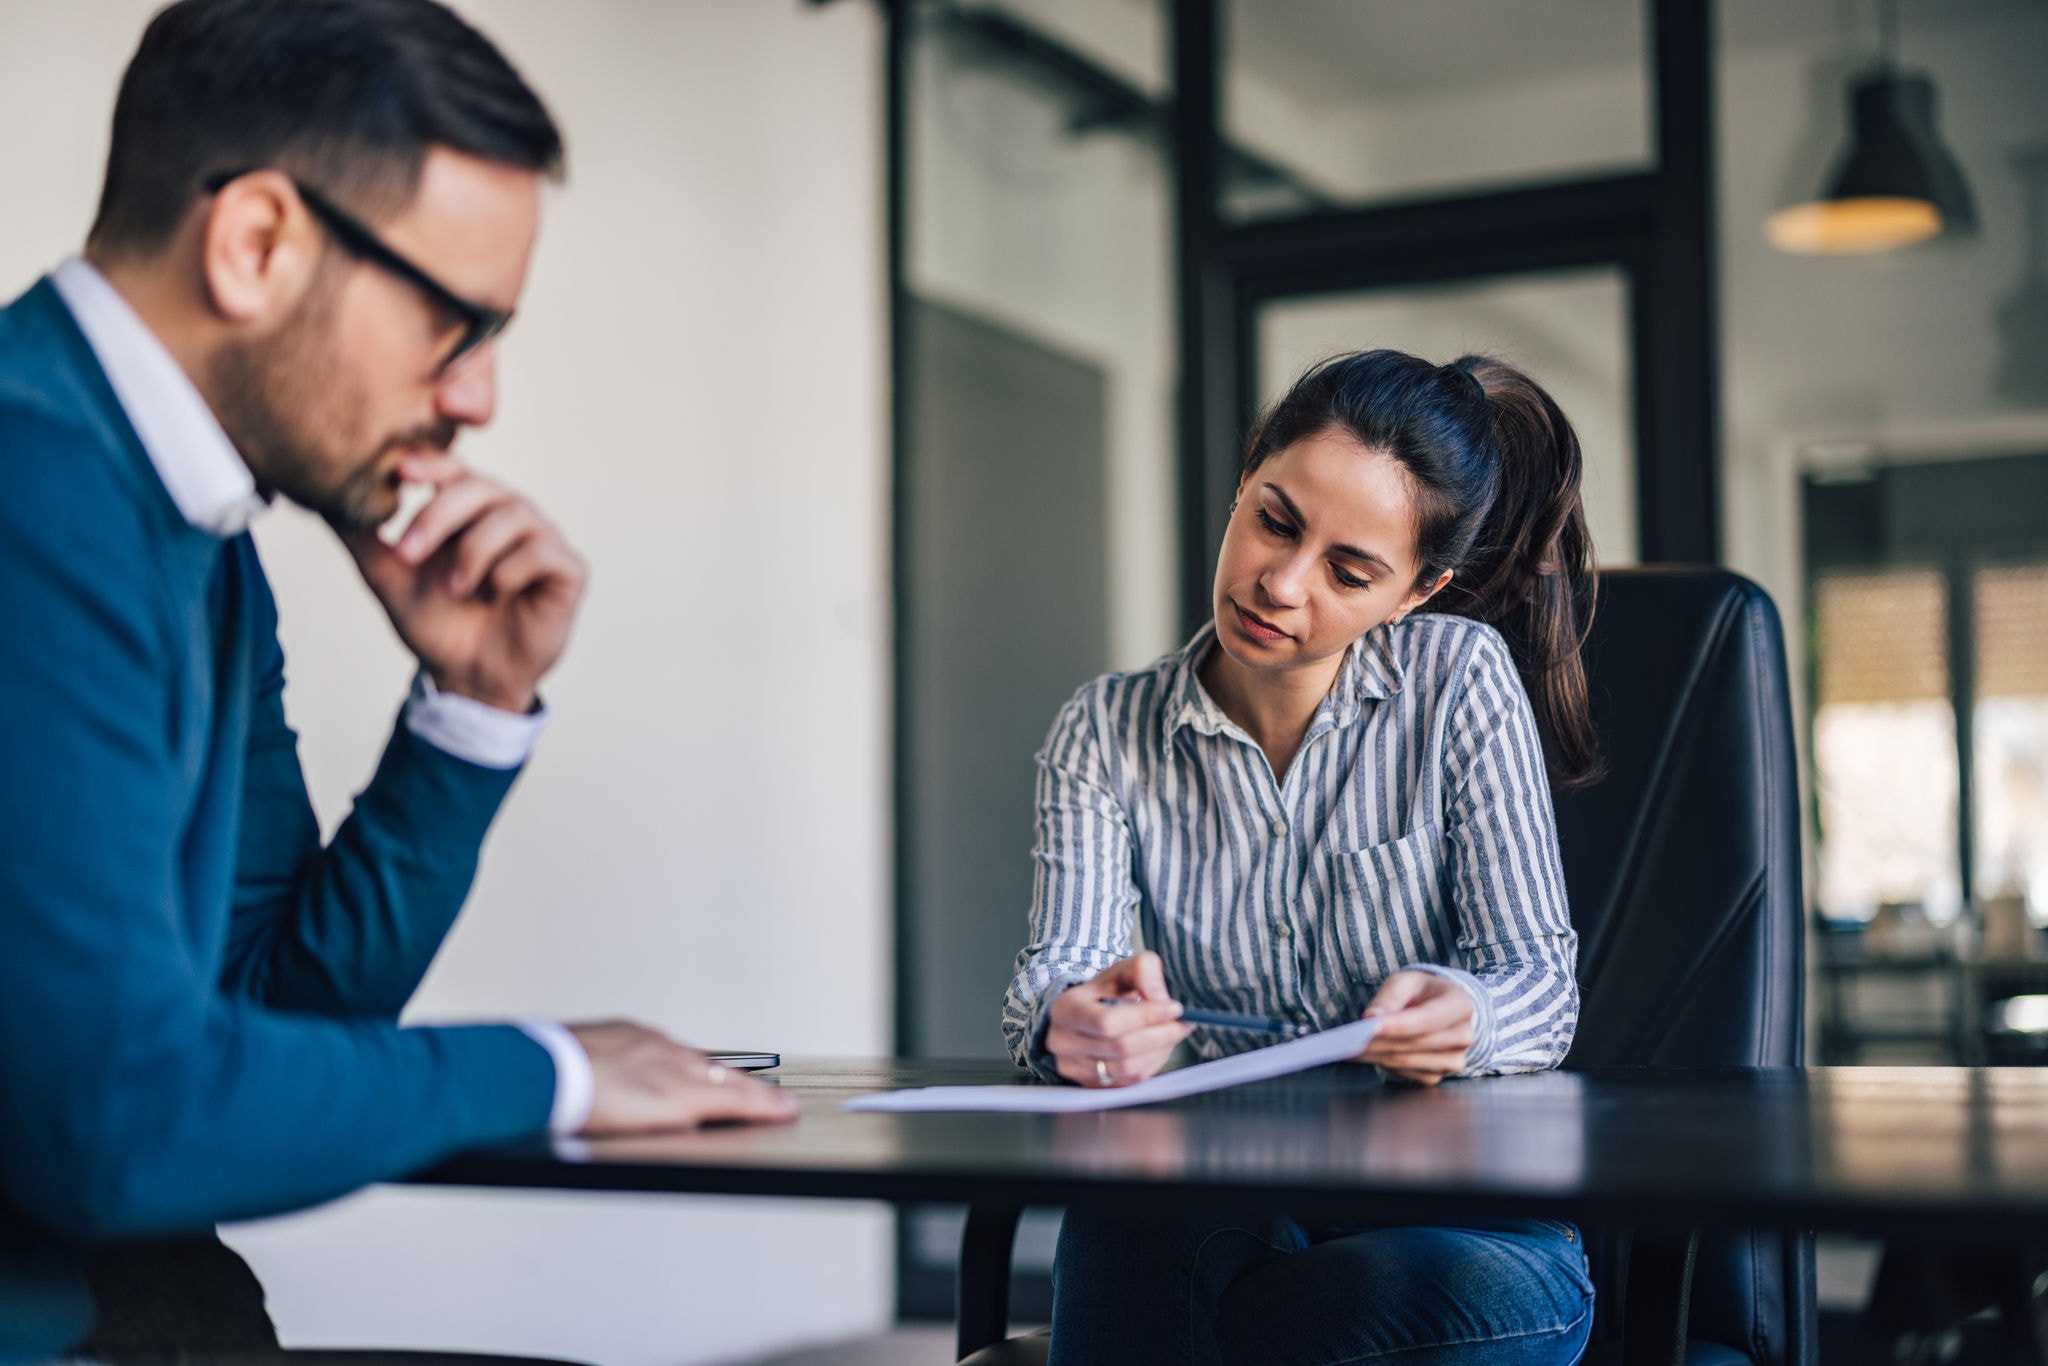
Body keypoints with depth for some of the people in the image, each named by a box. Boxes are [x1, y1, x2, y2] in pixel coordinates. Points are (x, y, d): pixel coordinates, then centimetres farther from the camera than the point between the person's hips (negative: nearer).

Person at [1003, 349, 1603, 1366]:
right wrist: (1075, 1019, -34)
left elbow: (1539, 980, -4)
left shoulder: (1460, 680, -1)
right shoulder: (1105, 735, 6)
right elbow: (1059, 964, -9)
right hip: (1210, 1202, -1)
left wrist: (1462, 1017, -29)